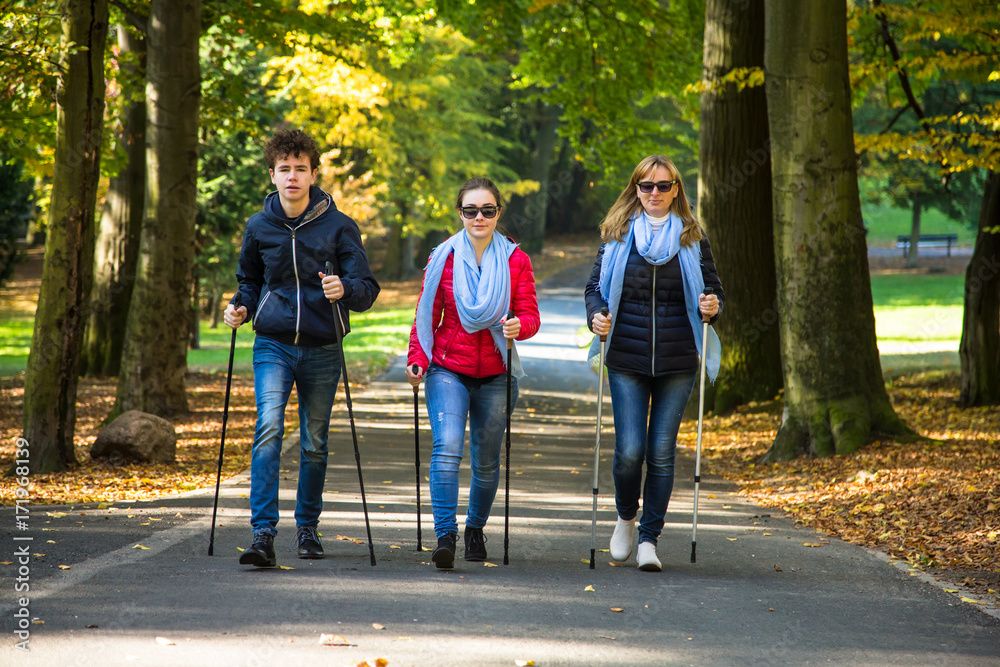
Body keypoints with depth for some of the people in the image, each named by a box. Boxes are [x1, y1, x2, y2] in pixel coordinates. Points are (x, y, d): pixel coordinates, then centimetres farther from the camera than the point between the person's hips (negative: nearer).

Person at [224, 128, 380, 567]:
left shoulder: (338, 226, -3)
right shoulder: (259, 228, 4)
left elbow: (367, 288, -4)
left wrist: (345, 289, -26)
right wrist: (241, 308, 1)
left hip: (322, 350, 0)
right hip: (273, 345, 0)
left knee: (315, 443, 9)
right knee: (268, 428, -18)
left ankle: (307, 527, 28)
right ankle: (263, 533, -22)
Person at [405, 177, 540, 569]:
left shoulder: (515, 261, 2)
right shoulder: (443, 258, 2)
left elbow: (530, 315, 0)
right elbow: (426, 315, 6)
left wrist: (519, 326, -23)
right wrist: (417, 360, -6)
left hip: (495, 375, 1)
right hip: (448, 370, -1)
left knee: (486, 460, 10)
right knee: (447, 447, -19)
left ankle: (476, 529, 31)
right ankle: (445, 534, -21)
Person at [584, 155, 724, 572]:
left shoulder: (692, 238, 7)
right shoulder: (617, 234, 6)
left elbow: (713, 289, 11)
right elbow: (596, 285, 9)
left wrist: (712, 306, -12)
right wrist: (596, 316, -11)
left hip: (676, 364, 0)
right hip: (627, 361, 0)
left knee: (661, 452, -1)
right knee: (629, 451, -6)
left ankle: (649, 538, 10)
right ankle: (626, 516, 23)